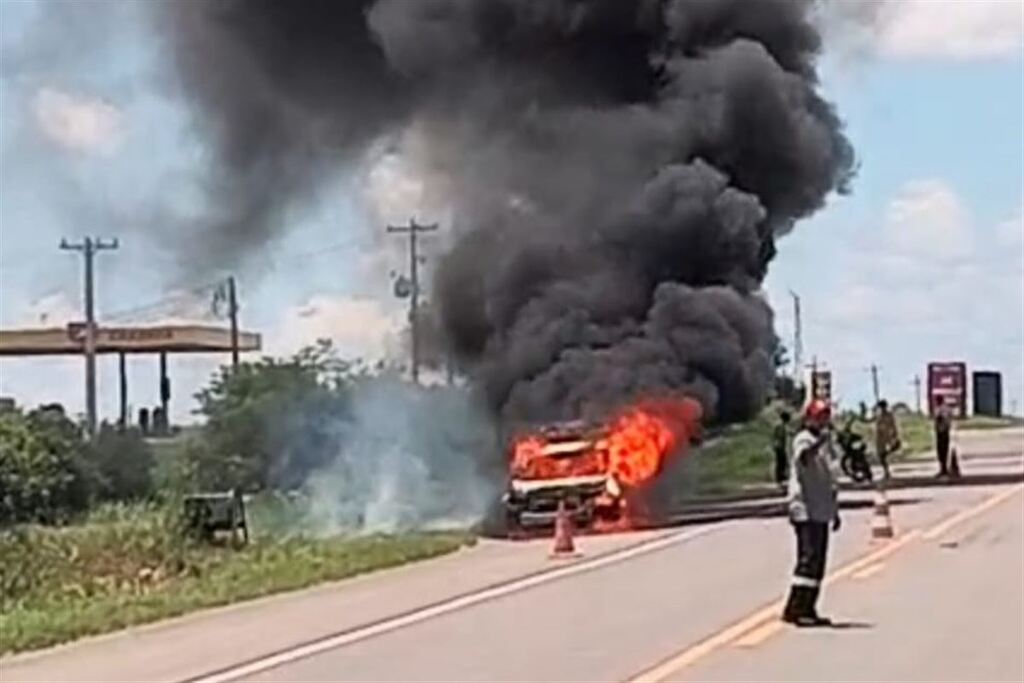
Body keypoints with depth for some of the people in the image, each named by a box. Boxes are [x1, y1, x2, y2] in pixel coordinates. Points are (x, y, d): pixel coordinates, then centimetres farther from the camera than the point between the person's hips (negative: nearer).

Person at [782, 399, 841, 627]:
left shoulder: (826, 441, 17)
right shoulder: (803, 439, -9)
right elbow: (804, 458, -34)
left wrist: (834, 509, 23)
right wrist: (821, 440, -51)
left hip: (822, 511, 9)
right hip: (805, 509, -9)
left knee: (818, 560, 9)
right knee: (808, 557, -15)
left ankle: (808, 609, 15)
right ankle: (794, 608, -15)